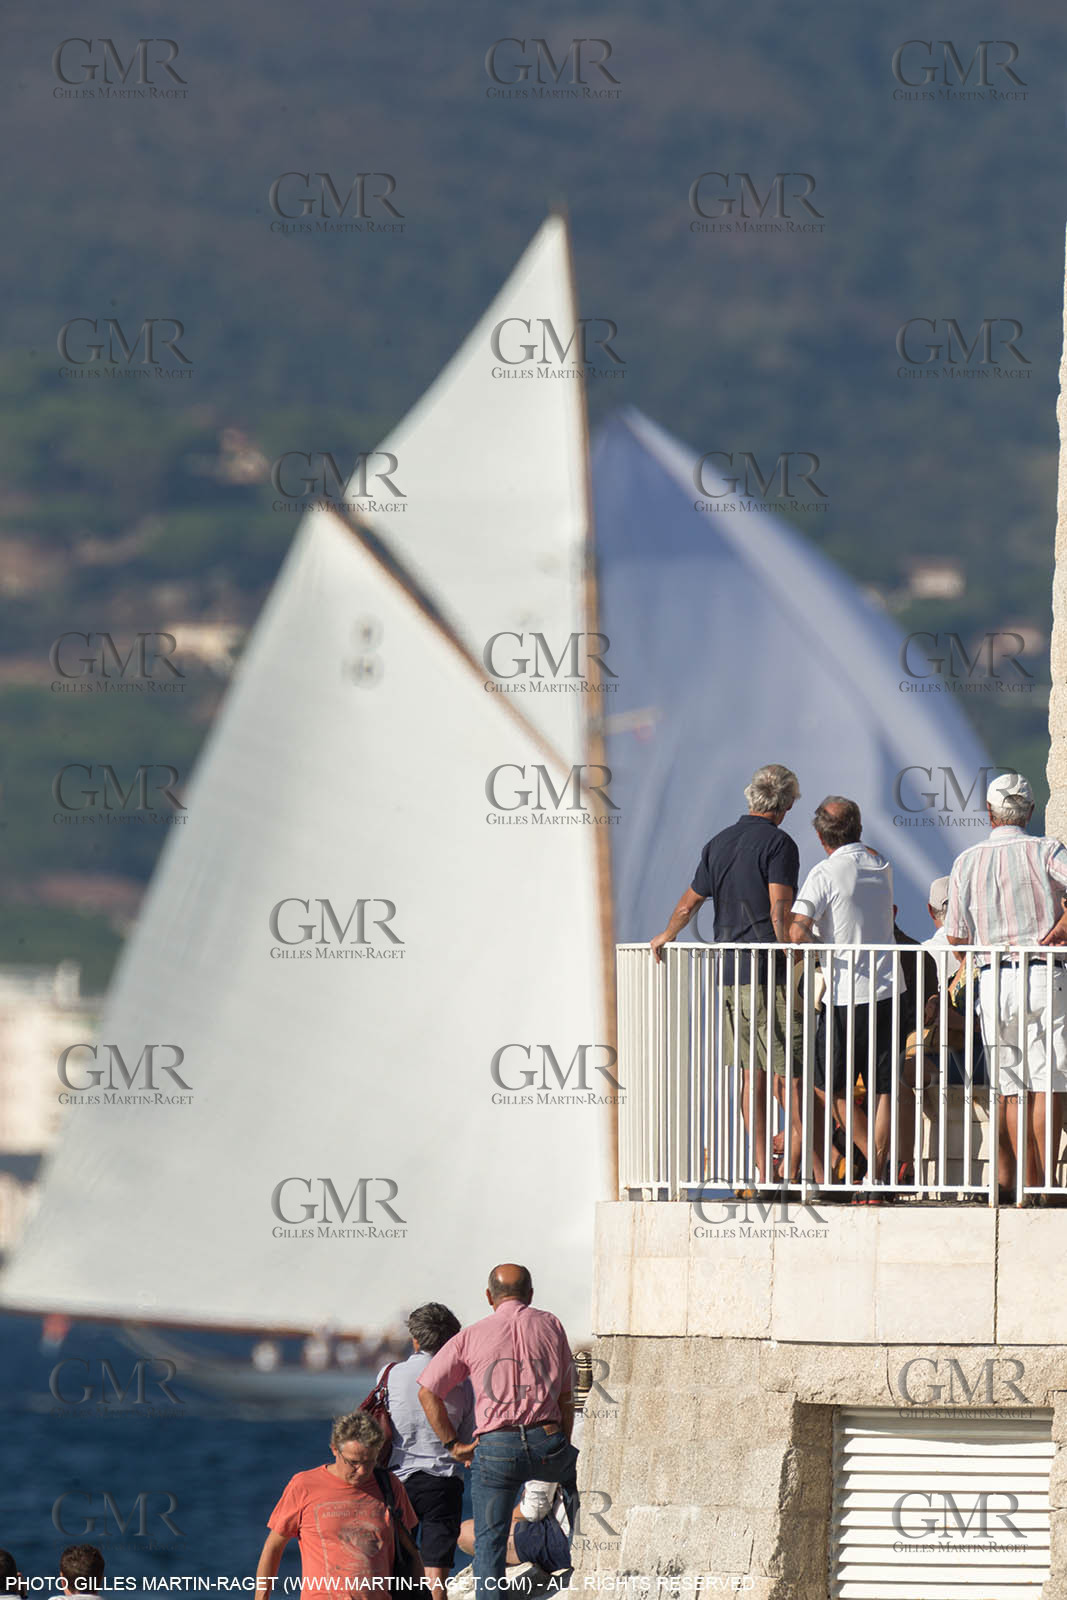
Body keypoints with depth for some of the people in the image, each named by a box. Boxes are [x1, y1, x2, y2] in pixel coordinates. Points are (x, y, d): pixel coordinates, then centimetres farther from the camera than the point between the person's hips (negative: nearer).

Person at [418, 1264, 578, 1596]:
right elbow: (566, 1397, 13)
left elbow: (428, 1392, 4)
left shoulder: (471, 1336, 6)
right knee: (578, 1472, 35)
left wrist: (453, 1444, 10)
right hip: (546, 1443, 1)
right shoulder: (551, 1326, 9)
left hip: (494, 1447, -1)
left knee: (489, 1543, 5)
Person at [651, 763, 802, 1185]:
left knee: (753, 1072, 8)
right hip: (770, 974, -6)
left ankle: (762, 1170, 7)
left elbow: (688, 905, 21)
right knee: (792, 1071, -3)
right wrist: (792, 970, -18)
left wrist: (665, 937, 40)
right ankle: (793, 1164, -9)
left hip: (730, 974, 6)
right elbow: (780, 910, -18)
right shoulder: (778, 844, -7)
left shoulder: (719, 844, 13)